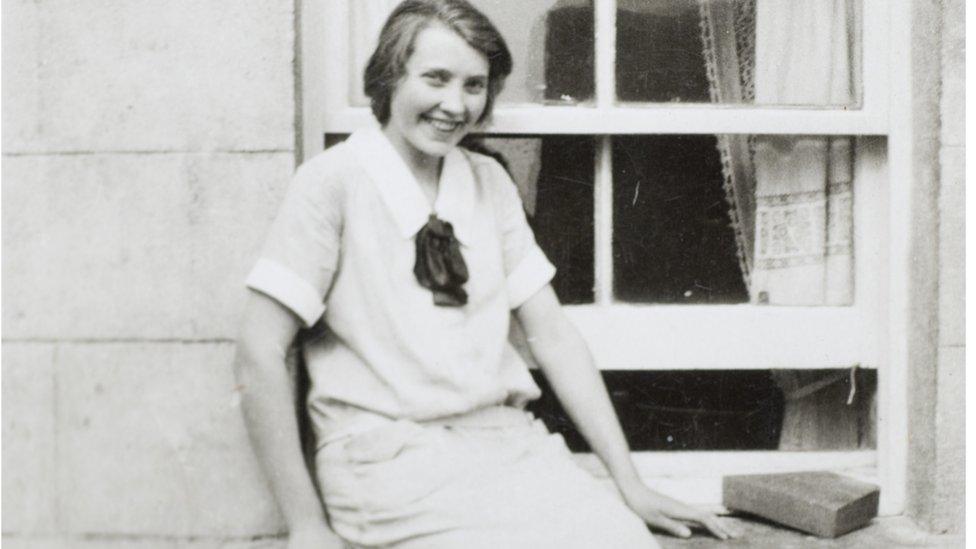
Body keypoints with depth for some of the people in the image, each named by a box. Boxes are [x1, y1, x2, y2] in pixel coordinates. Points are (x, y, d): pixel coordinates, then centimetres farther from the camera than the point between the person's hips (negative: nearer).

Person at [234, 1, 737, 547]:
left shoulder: (490, 183, 11)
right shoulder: (335, 180, -6)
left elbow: (552, 334, 9)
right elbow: (260, 354, -9)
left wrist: (631, 486, 3)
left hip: (504, 438, 5)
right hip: (388, 454, -4)